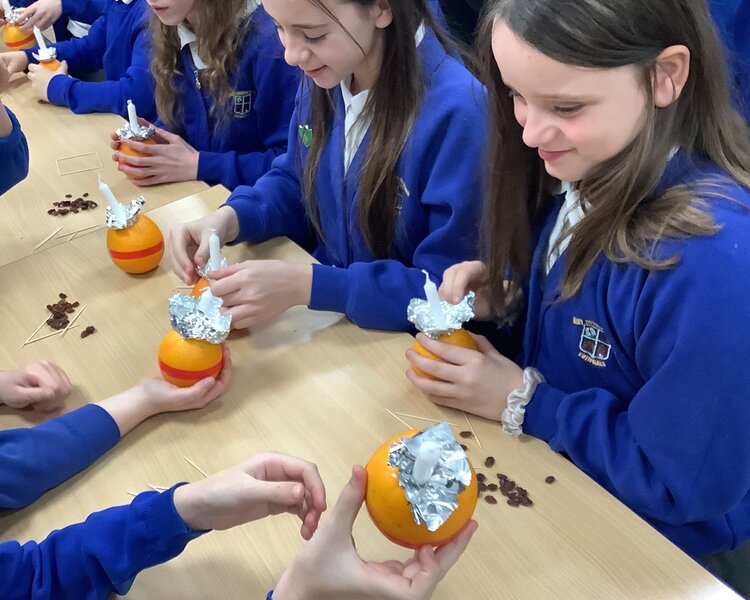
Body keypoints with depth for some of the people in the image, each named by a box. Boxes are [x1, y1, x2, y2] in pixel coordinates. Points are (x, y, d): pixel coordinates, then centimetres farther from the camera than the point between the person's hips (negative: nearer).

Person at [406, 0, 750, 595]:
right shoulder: (585, 173, -9)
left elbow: (682, 483, -26)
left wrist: (522, 402, -20)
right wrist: (505, 290, -10)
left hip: (656, 547, -6)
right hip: (554, 464, 7)